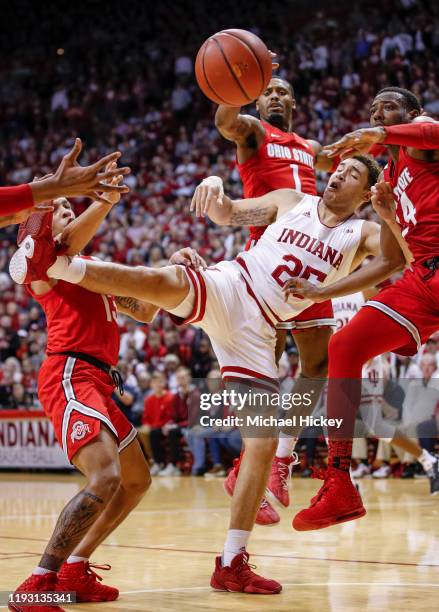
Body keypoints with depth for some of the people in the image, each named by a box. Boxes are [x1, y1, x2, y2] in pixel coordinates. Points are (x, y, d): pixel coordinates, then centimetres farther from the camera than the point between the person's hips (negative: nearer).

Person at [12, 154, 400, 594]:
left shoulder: (361, 235, 9)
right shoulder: (291, 202, 11)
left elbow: (396, 261, -11)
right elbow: (227, 214, 16)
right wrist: (214, 186, -8)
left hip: (256, 333, 1)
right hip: (224, 289, -1)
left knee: (264, 443, -6)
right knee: (168, 282, -36)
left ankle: (232, 563, 1)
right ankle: (51, 264, -49)